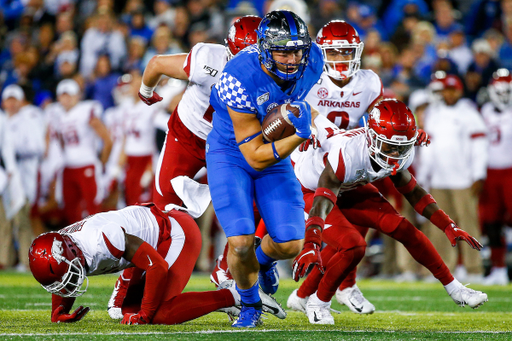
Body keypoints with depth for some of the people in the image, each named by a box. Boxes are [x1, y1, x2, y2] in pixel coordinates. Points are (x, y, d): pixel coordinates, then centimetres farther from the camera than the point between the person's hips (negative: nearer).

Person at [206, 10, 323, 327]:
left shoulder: (312, 61, -19)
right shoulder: (240, 80, -34)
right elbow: (256, 156, -29)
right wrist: (299, 135, -38)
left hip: (277, 153, 4)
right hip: (231, 155, -4)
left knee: (290, 245, -7)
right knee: (241, 243, -18)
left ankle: (264, 258, 32)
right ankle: (250, 305, 13)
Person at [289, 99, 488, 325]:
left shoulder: (401, 155, -18)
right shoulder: (346, 154, -42)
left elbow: (412, 191, 0)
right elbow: (322, 202, -47)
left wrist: (448, 227, -1)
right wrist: (310, 247, -61)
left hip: (348, 188, 6)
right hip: (308, 190, -6)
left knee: (402, 229, -6)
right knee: (353, 246, -25)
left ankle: (454, 288, 7)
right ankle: (318, 302, -1)